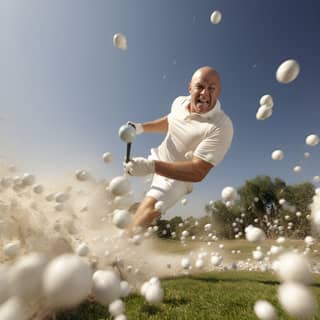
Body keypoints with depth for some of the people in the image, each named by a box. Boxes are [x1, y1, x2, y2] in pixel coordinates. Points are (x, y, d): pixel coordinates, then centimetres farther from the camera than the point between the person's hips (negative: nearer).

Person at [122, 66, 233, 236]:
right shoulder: (180, 102, -9)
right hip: (157, 158, 8)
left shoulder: (221, 127, -30)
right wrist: (142, 127, 2)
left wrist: (151, 167, -42)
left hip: (177, 176, -7)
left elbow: (198, 172, -33)